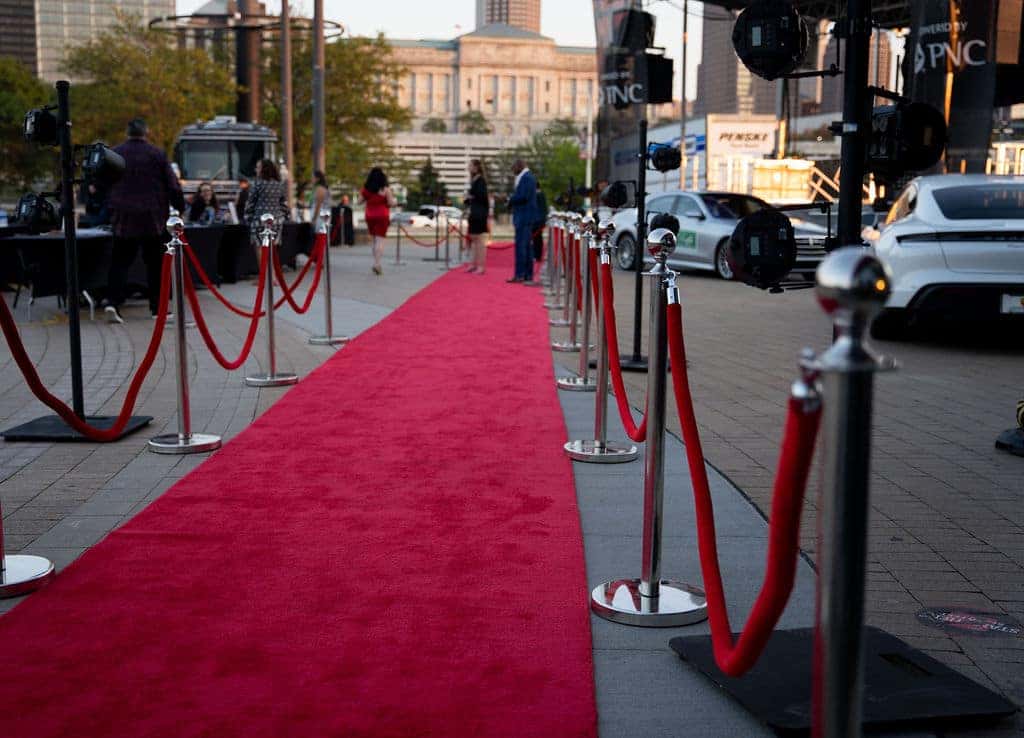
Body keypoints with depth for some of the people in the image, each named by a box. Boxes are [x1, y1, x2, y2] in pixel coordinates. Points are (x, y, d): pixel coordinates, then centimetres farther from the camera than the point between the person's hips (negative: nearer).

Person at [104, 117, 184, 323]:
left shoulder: (115, 154, 3)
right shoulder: (157, 154, -5)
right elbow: (172, 185, -3)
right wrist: (180, 206, 10)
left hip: (123, 219, 2)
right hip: (153, 219, -2)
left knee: (120, 260, 6)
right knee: (155, 263, 7)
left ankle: (113, 302, -9)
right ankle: (157, 307, 10)